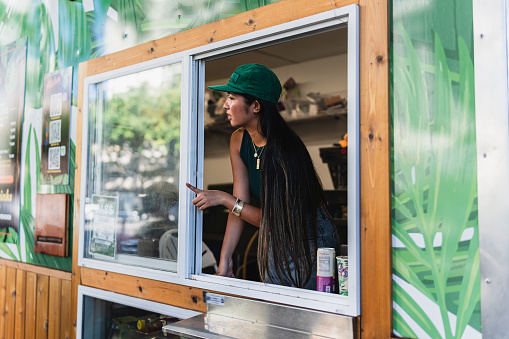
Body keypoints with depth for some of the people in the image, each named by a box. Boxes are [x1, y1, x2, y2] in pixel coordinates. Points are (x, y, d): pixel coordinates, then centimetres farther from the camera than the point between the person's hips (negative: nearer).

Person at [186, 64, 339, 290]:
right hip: (274, 240, 7)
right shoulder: (238, 141, -5)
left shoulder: (283, 148, -26)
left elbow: (275, 217, -23)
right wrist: (224, 259, -8)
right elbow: (241, 203, -5)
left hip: (310, 239, -7)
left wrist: (223, 199, -21)